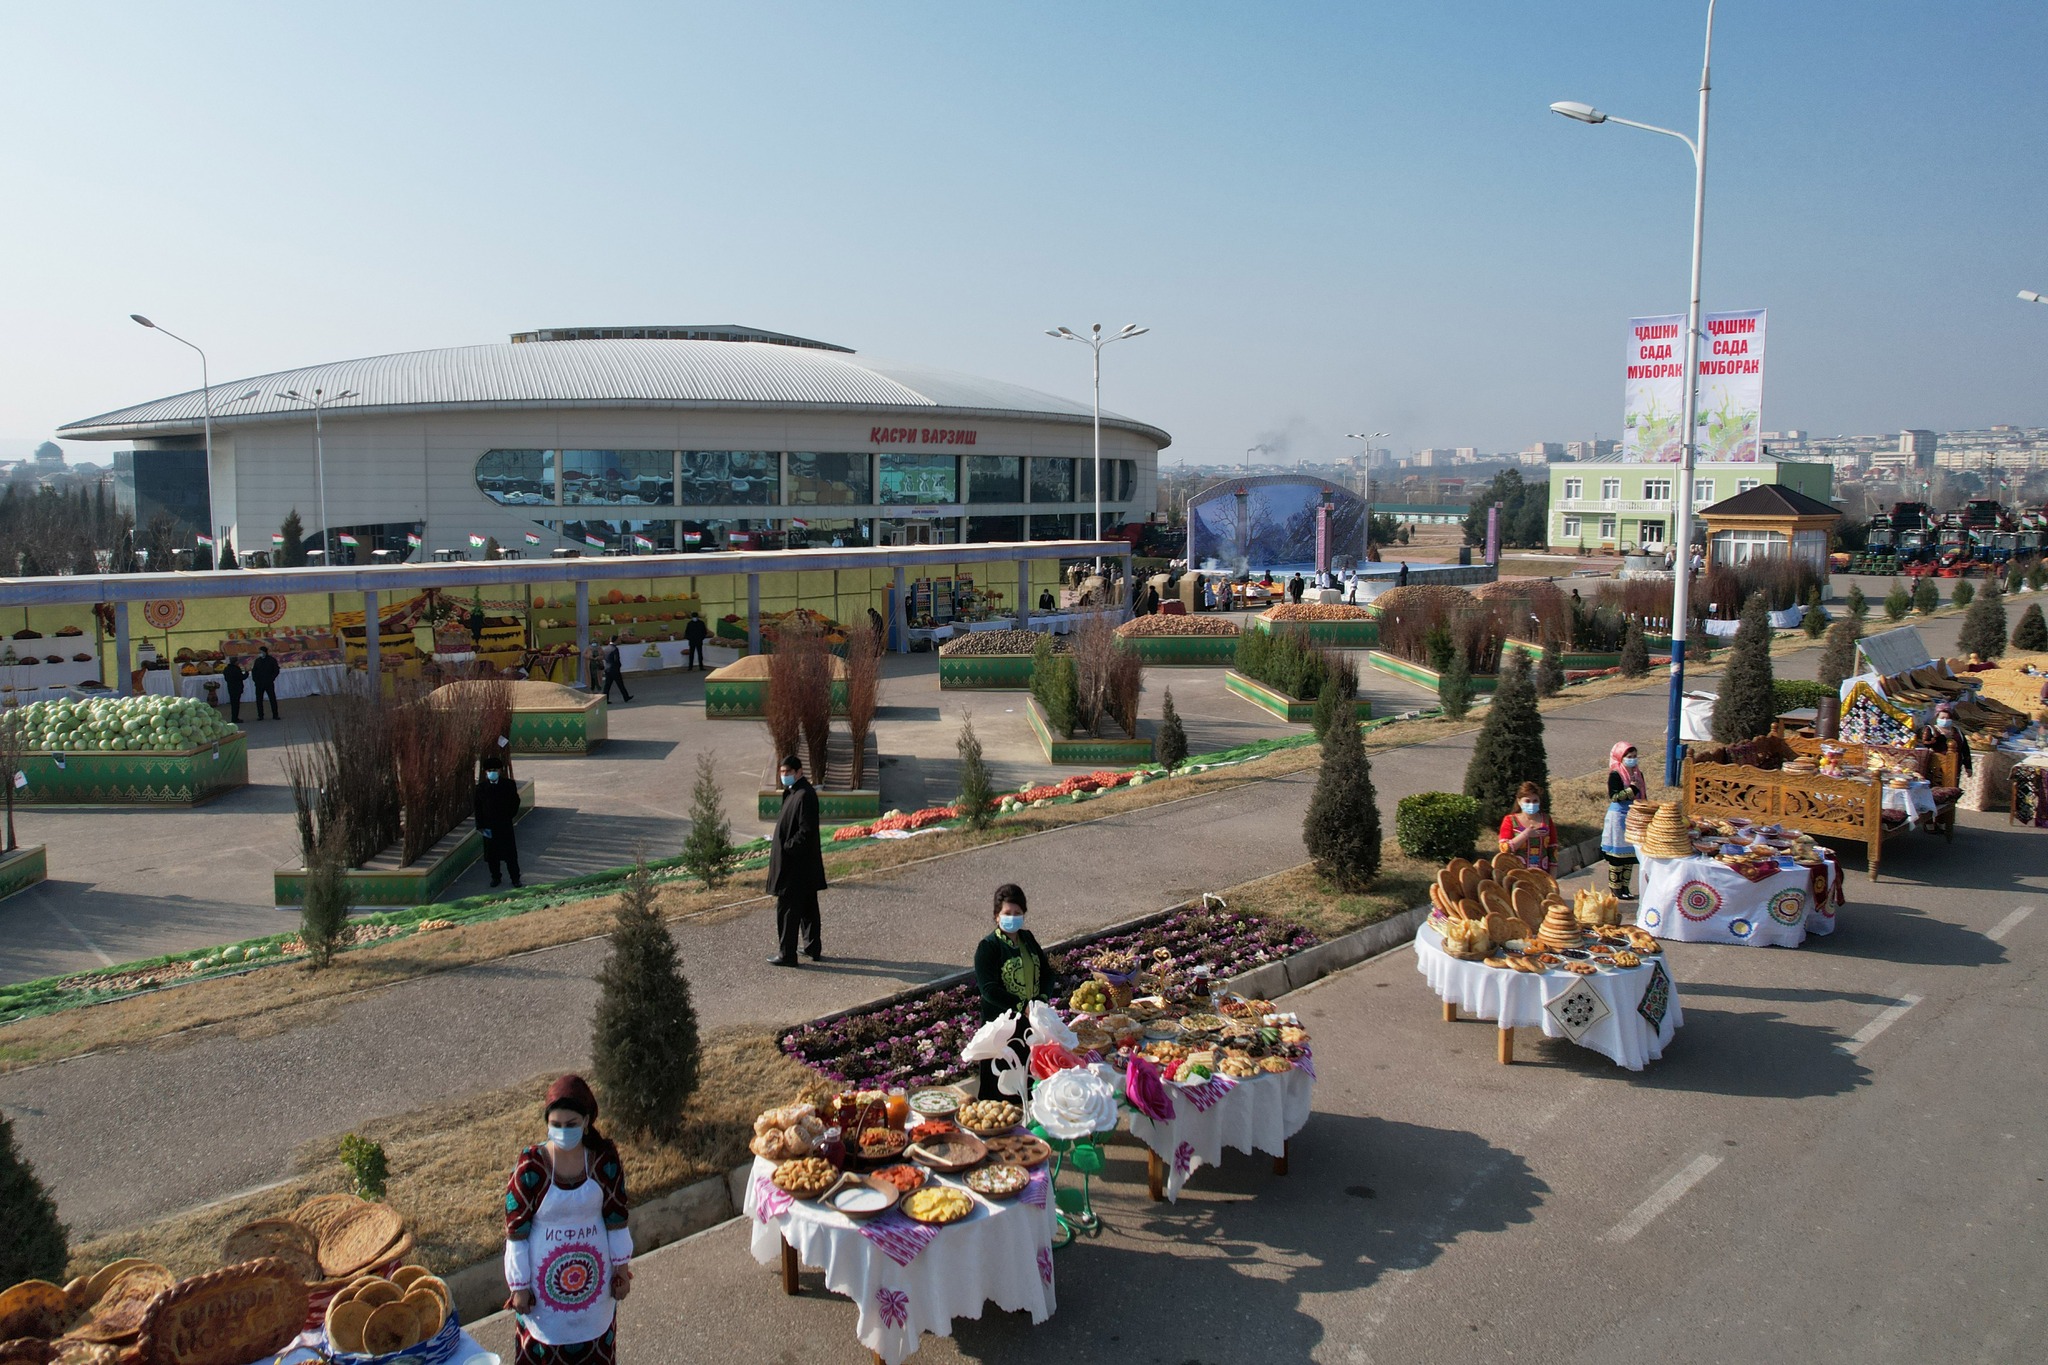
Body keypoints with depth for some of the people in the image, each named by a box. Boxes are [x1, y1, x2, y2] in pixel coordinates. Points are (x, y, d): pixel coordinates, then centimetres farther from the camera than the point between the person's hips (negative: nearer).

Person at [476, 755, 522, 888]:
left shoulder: (509, 785, -3)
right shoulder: (481, 787, -1)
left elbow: (515, 802, 5)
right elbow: (478, 807, 1)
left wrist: (509, 817, -2)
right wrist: (480, 825, -4)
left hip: (505, 825, -1)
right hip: (488, 826, 1)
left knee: (510, 853, 4)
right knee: (491, 854, 8)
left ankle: (515, 878, 13)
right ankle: (495, 877, 24)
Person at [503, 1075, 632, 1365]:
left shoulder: (605, 1158, -15)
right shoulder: (530, 1165, -21)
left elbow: (616, 1217, -3)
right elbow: (516, 1230, -12)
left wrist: (622, 1267, 2)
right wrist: (519, 1285, -8)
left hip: (593, 1271, 2)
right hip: (545, 1273, -2)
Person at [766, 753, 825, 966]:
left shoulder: (804, 795, -21)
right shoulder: (794, 791, 11)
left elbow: (806, 831, -24)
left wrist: (786, 848, -19)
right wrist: (781, 847, 11)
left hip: (795, 863, -10)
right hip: (805, 863, 10)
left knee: (787, 908, -3)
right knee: (808, 907, 17)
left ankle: (787, 954, 4)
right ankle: (813, 948, 26)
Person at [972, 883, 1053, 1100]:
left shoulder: (1027, 939, 7)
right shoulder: (988, 947, -12)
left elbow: (1046, 972, 10)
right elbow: (989, 989, -19)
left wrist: (1042, 999, -9)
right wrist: (1023, 1007, -23)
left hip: (1032, 1021, 6)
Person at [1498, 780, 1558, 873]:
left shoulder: (1546, 821, 12)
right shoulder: (1510, 820, 4)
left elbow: (1553, 850, 11)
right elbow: (1504, 849, -7)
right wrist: (1525, 834, -14)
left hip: (1542, 875, 3)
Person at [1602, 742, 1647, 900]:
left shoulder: (1638, 774, 9)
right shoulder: (1615, 775, -12)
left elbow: (1643, 797, 16)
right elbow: (1614, 796, -22)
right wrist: (1632, 789, -25)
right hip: (1619, 817, -7)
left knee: (1630, 853, 11)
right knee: (1617, 853, -1)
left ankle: (1624, 886, 20)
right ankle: (1615, 888, 7)